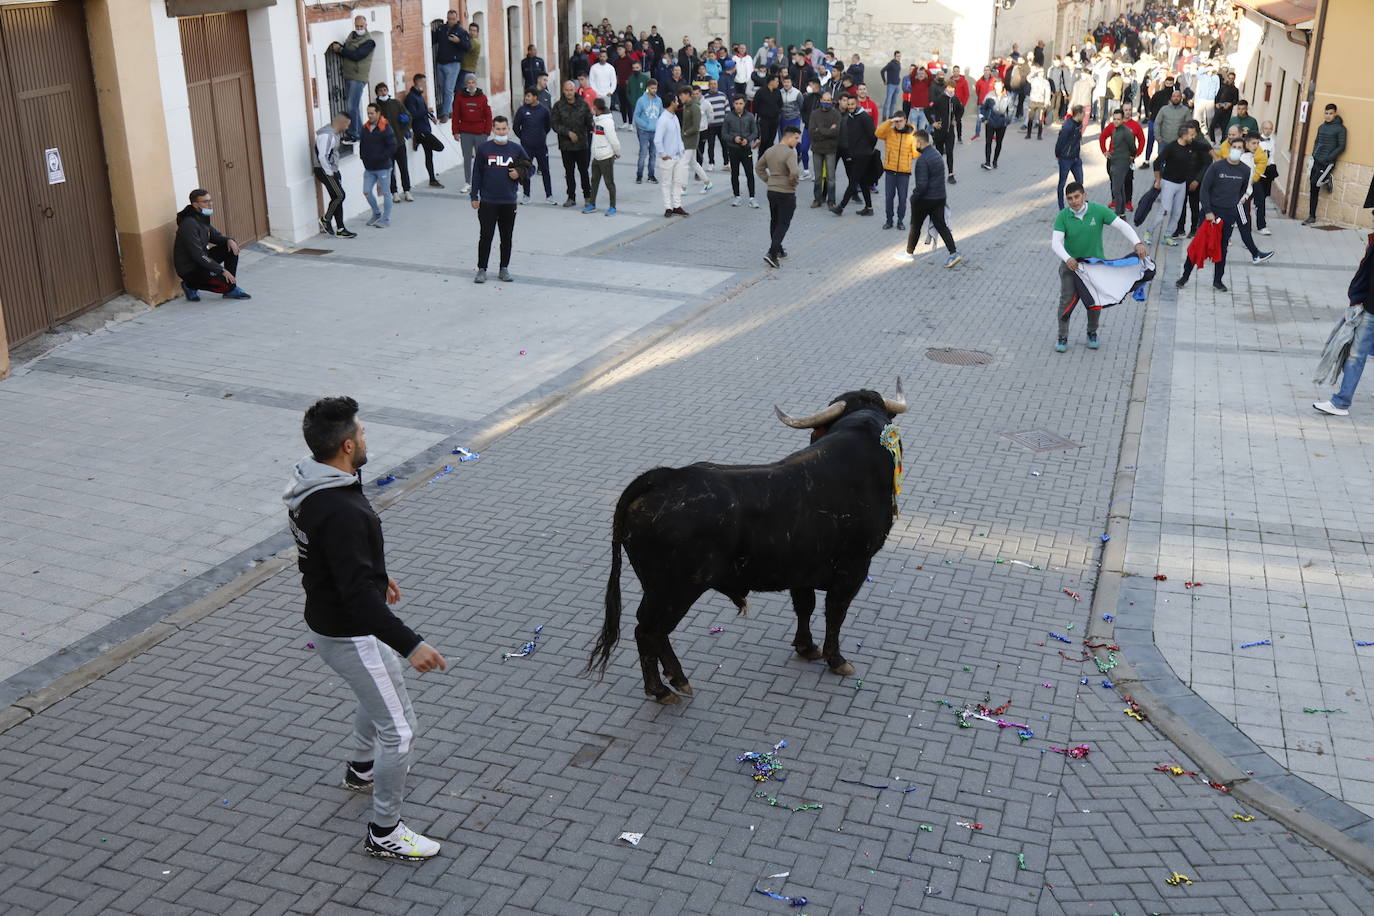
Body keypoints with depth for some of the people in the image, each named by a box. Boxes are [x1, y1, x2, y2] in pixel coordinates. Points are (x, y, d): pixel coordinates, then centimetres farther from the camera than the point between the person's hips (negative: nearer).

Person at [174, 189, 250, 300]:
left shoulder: (202, 218, 4)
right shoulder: (189, 224, -26)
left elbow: (215, 235, 17)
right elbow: (198, 255, -28)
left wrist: (228, 240, -8)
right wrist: (222, 270, -27)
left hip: (202, 261, 9)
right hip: (189, 269, -9)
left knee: (231, 248, -1)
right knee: (227, 284, -23)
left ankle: (231, 289, 3)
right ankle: (191, 285, 2)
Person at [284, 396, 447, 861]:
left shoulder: (308, 487, -1)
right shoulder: (341, 511, -33)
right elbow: (357, 594, -35)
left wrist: (376, 576, 31)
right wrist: (410, 643, -37)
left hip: (326, 622, 10)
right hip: (352, 637, -10)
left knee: (378, 695, 33)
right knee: (398, 727, 2)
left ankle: (360, 769, 56)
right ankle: (384, 832, 15)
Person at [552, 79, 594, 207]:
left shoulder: (583, 105, 0)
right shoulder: (558, 106, -2)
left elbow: (589, 123, 2)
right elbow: (554, 123, -5)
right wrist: (568, 132, -14)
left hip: (582, 144, -1)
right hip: (565, 145, 1)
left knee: (584, 171, 4)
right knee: (569, 172, 9)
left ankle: (587, 196, 16)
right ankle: (571, 197, 18)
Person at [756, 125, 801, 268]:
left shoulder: (769, 151, 6)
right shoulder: (790, 153, -19)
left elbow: (759, 168, 17)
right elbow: (795, 172, -31)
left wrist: (768, 180, 14)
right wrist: (793, 182, -11)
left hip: (771, 191, 7)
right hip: (786, 194, -7)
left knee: (774, 222, 20)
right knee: (783, 224, 0)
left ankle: (778, 250, 32)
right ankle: (772, 254, -9)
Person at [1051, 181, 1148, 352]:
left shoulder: (1098, 211, -13)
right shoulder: (1063, 216, -14)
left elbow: (1122, 225, -15)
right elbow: (1056, 242, -21)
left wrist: (1138, 243, -28)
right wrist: (1067, 258, -40)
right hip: (1071, 264, -1)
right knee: (1067, 300, -5)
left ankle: (1092, 333, 33)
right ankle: (1062, 337, 11)